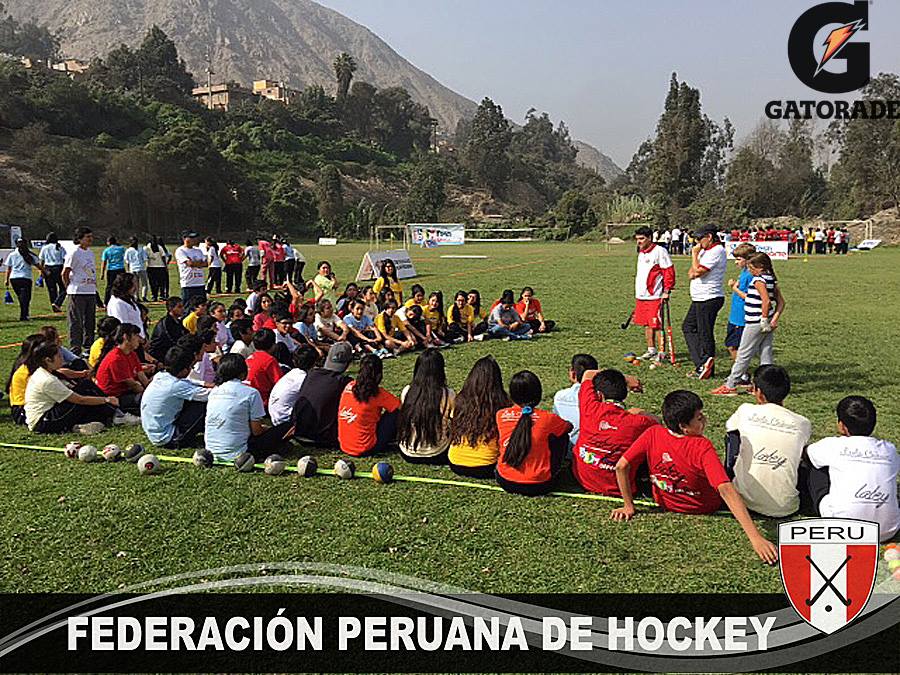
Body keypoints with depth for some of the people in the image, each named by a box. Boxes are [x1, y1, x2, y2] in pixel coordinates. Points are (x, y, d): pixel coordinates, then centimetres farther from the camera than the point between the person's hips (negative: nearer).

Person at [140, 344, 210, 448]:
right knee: (203, 405, -12)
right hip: (165, 439, -9)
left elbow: (188, 384, 14)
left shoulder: (159, 376, -1)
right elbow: (207, 395, -22)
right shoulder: (175, 385, -25)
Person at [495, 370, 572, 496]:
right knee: (562, 435, 15)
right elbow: (569, 427, 10)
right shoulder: (547, 418, -11)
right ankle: (553, 474, 19)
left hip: (505, 482, 3)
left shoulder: (501, 415, -5)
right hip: (538, 487, -3)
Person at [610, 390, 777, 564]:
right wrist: (756, 537, -44)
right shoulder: (702, 448, -36)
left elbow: (621, 466, -24)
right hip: (705, 508, -3)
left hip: (665, 504, 3)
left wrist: (629, 506, -12)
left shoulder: (653, 435, -26)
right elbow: (726, 491, -42)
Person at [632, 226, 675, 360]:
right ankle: (651, 350, 23)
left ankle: (661, 352, 1)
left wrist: (666, 291, -16)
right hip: (641, 296, 8)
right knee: (646, 324, 12)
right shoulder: (641, 253, 16)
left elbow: (669, 271, -11)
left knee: (656, 325, -6)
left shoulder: (659, 251, -9)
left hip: (654, 296, -8)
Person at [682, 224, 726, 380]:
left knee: (705, 334, -4)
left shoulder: (717, 251, -16)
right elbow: (691, 273, 17)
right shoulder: (705, 250, 16)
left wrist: (694, 254, -12)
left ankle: (708, 369, 5)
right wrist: (693, 272, -5)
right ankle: (702, 364, 12)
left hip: (709, 299, -11)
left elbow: (698, 271, -22)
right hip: (699, 299, 11)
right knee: (688, 327, 13)